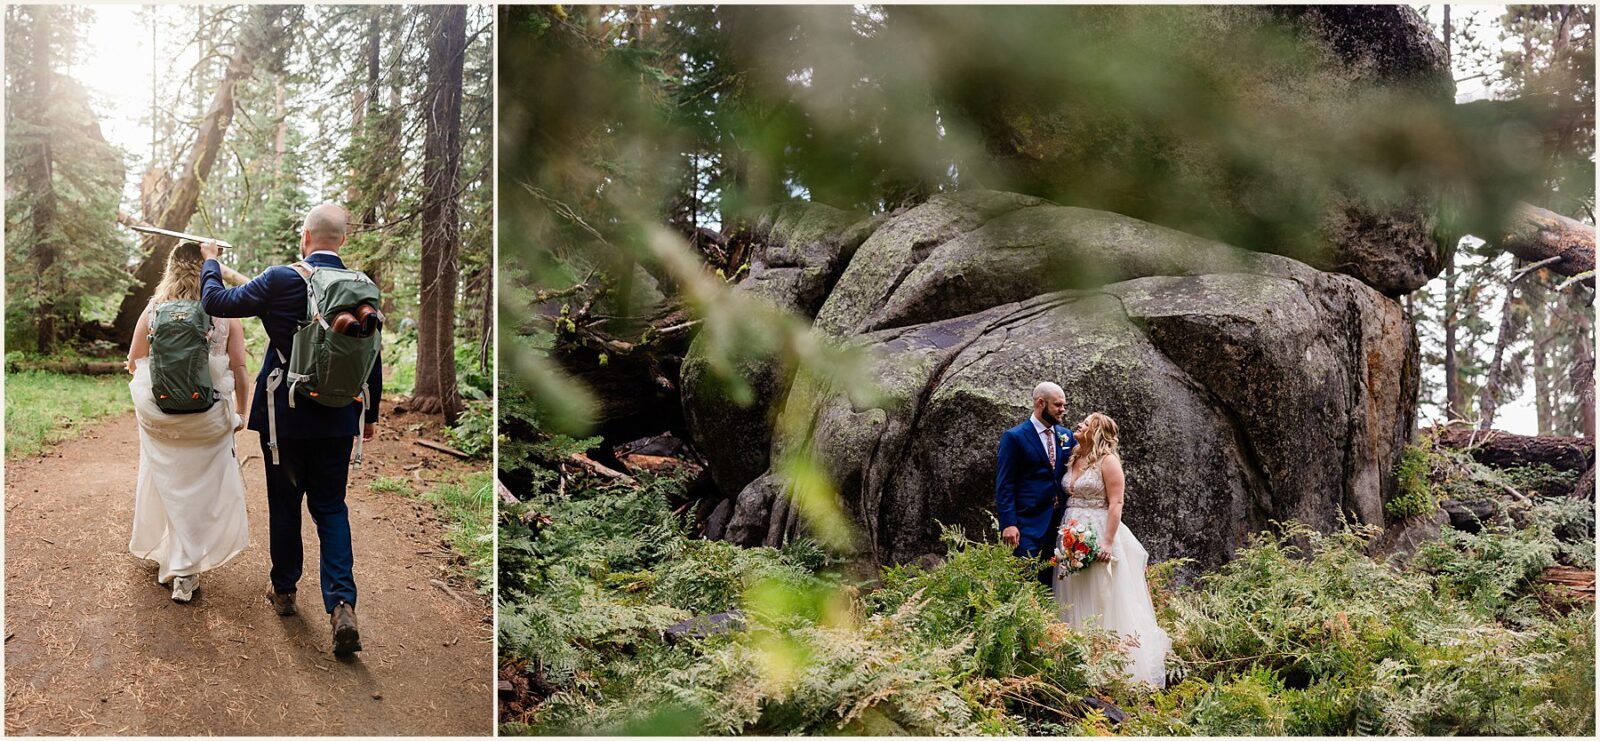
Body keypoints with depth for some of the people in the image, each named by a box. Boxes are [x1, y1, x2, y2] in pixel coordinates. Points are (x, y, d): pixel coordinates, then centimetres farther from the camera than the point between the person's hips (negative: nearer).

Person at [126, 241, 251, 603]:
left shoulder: (154, 311, 0)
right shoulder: (226, 314, -5)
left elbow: (134, 364, 6)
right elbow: (239, 370, -4)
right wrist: (240, 413, 9)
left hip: (159, 419, 2)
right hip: (208, 420, -2)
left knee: (166, 486, 17)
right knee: (204, 492, 7)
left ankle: (161, 555, 31)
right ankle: (185, 572, 5)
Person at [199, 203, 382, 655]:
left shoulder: (281, 279, -14)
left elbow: (217, 302, -5)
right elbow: (372, 359, 3)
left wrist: (211, 263, 14)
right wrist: (371, 414, 15)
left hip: (286, 417, -2)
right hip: (338, 419, 3)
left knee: (285, 504, 15)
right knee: (331, 507, 9)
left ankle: (284, 591, 31)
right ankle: (342, 604, -6)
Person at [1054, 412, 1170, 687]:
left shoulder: (1108, 460, -7)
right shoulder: (1073, 460, 14)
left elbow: (1116, 504, -13)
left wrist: (1108, 543, -21)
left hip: (1097, 536, -7)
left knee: (1102, 599, -3)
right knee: (1074, 601, 8)